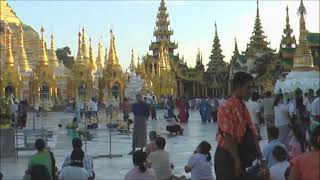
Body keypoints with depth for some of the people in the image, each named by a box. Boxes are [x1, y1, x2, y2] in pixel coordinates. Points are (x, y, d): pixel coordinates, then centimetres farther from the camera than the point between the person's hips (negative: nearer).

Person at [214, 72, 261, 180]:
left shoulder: (243, 108, 10)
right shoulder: (226, 108, -18)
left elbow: (251, 132, 10)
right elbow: (228, 137, -21)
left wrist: (259, 155, 5)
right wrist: (237, 161, -21)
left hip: (239, 155, 9)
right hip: (226, 157, -8)